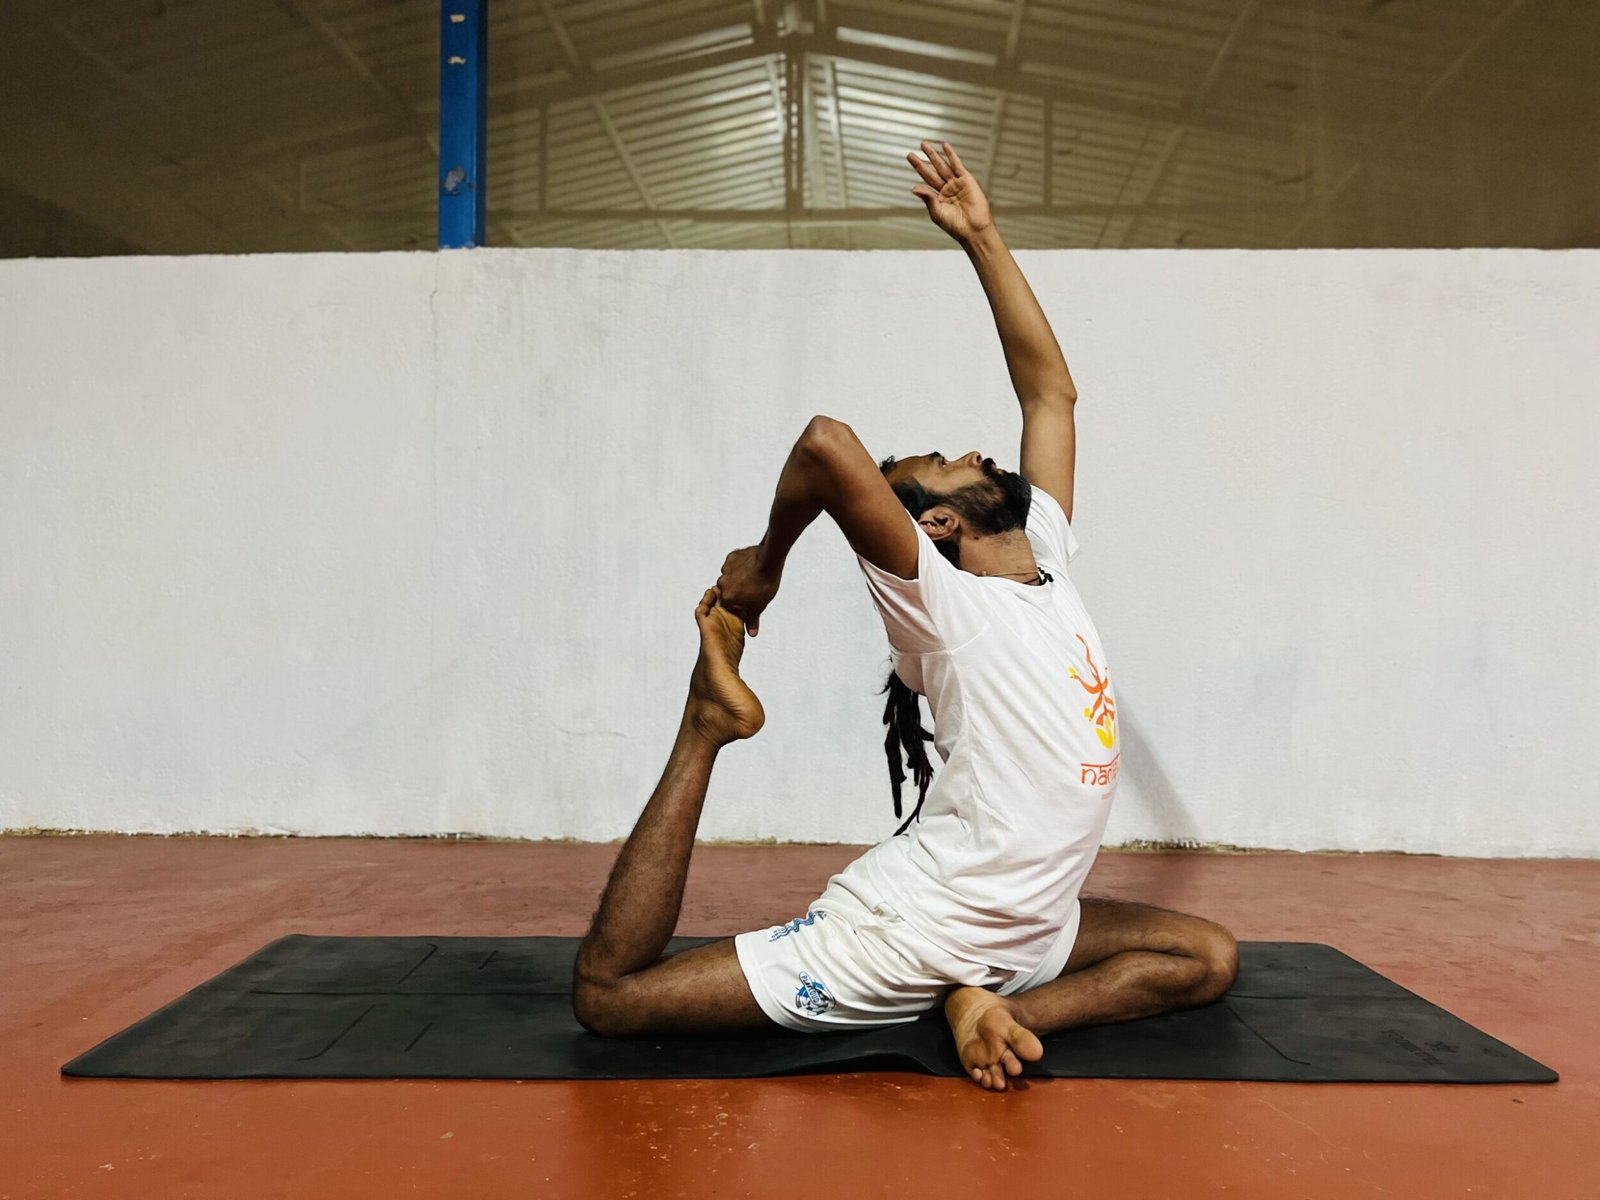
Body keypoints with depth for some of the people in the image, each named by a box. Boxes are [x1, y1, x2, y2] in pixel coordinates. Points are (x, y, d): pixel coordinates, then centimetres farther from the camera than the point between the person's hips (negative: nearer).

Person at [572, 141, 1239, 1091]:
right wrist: (765, 564, -15)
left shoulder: (1046, 564, 8)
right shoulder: (945, 603, -15)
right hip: (916, 933, -7)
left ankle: (995, 1008, -7)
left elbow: (1052, 391, 10)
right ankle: (709, 723, 1)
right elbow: (829, 443, -31)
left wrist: (983, 237, 10)